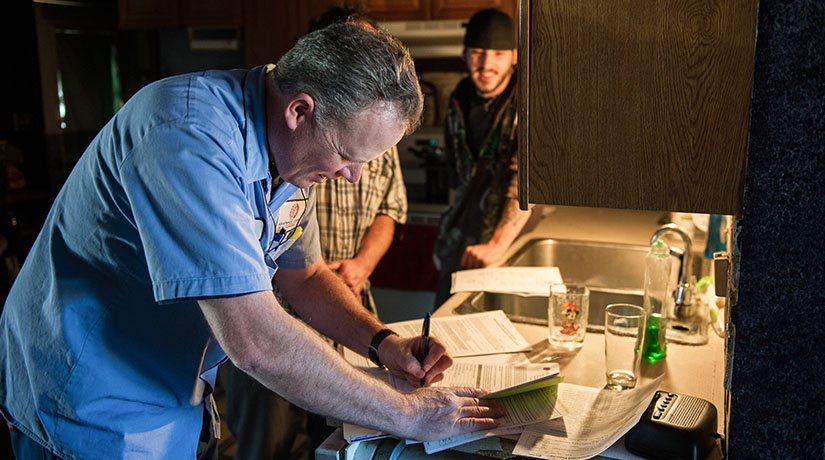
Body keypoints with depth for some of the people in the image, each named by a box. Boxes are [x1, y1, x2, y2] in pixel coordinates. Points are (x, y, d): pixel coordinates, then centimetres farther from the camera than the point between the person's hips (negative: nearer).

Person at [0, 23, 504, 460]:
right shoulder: (189, 134, -32)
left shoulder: (291, 150, -4)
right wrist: (405, 415, -27)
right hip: (94, 408, -7)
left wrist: (382, 342, -7)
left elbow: (304, 275, 10)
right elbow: (255, 341, -37)